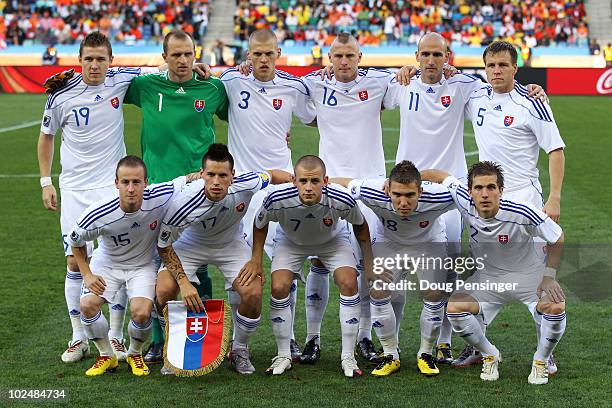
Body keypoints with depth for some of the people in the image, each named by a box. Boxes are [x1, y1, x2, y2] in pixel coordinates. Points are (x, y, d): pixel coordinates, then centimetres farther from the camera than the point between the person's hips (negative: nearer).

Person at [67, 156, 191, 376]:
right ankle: (107, 356, 5)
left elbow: (190, 180, -9)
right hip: (106, 262, 0)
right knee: (88, 305, -22)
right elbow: (75, 241, -8)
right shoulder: (98, 214, -29)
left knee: (141, 312, -23)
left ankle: (135, 354, 11)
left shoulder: (160, 197, -29)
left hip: (142, 265, 0)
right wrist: (87, 275, -11)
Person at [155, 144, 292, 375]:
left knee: (253, 293, -22)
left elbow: (272, 175, -6)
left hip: (231, 244, 1)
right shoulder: (184, 203, -35)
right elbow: (164, 247, -20)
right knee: (164, 291, -24)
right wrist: (184, 282, -28)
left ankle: (239, 349, 7)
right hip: (190, 244, -1)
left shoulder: (245, 186, -31)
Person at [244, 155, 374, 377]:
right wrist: (256, 259, -13)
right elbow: (260, 224, -12)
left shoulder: (341, 199, -37)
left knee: (349, 283, -19)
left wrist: (369, 264, -10)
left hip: (333, 240, 0)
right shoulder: (277, 199, -37)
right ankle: (283, 356, 2)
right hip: (290, 241, 0)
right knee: (278, 288, -18)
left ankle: (348, 357, -5)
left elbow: (360, 225, -12)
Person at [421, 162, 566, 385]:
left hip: (528, 275, -3)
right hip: (487, 277, 3)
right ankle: (490, 355, 6)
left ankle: (541, 361, 1)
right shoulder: (465, 202, -20)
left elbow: (557, 238, -12)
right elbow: (440, 175, -2)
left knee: (555, 307, -30)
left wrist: (549, 277, -16)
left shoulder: (523, 213, -28)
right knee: (454, 307, -21)